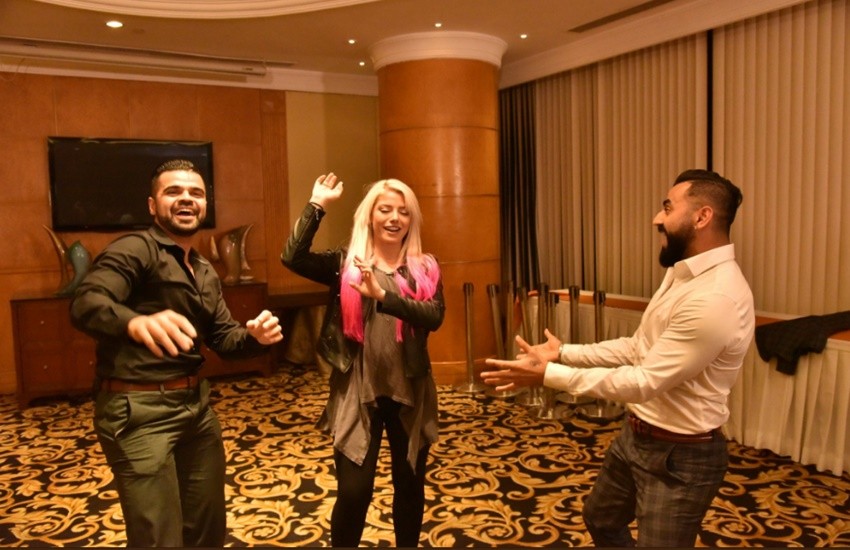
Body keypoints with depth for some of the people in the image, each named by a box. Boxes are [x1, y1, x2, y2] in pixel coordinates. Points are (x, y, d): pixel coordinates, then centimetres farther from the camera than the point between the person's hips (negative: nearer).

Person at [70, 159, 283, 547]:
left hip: (196, 404, 8)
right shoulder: (135, 249, -12)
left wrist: (254, 336, -8)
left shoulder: (206, 273, 14)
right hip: (138, 410, -8)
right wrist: (136, 322, -51)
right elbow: (85, 303, -29)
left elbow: (223, 337, 16)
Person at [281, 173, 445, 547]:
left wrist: (382, 296, -28)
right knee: (353, 491, 0)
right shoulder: (345, 263, -1)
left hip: (410, 392, 2)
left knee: (410, 484, 17)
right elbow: (292, 258, -17)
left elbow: (434, 316, -16)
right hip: (357, 392, -2)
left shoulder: (425, 268, 1)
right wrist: (317, 204, -15)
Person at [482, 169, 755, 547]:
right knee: (601, 518, 27)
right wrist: (564, 352, 1)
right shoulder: (683, 273, 4)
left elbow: (644, 382, -29)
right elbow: (638, 348, 9)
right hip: (635, 435, 10)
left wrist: (548, 374, -25)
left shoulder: (717, 298, -30)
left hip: (679, 455, -9)